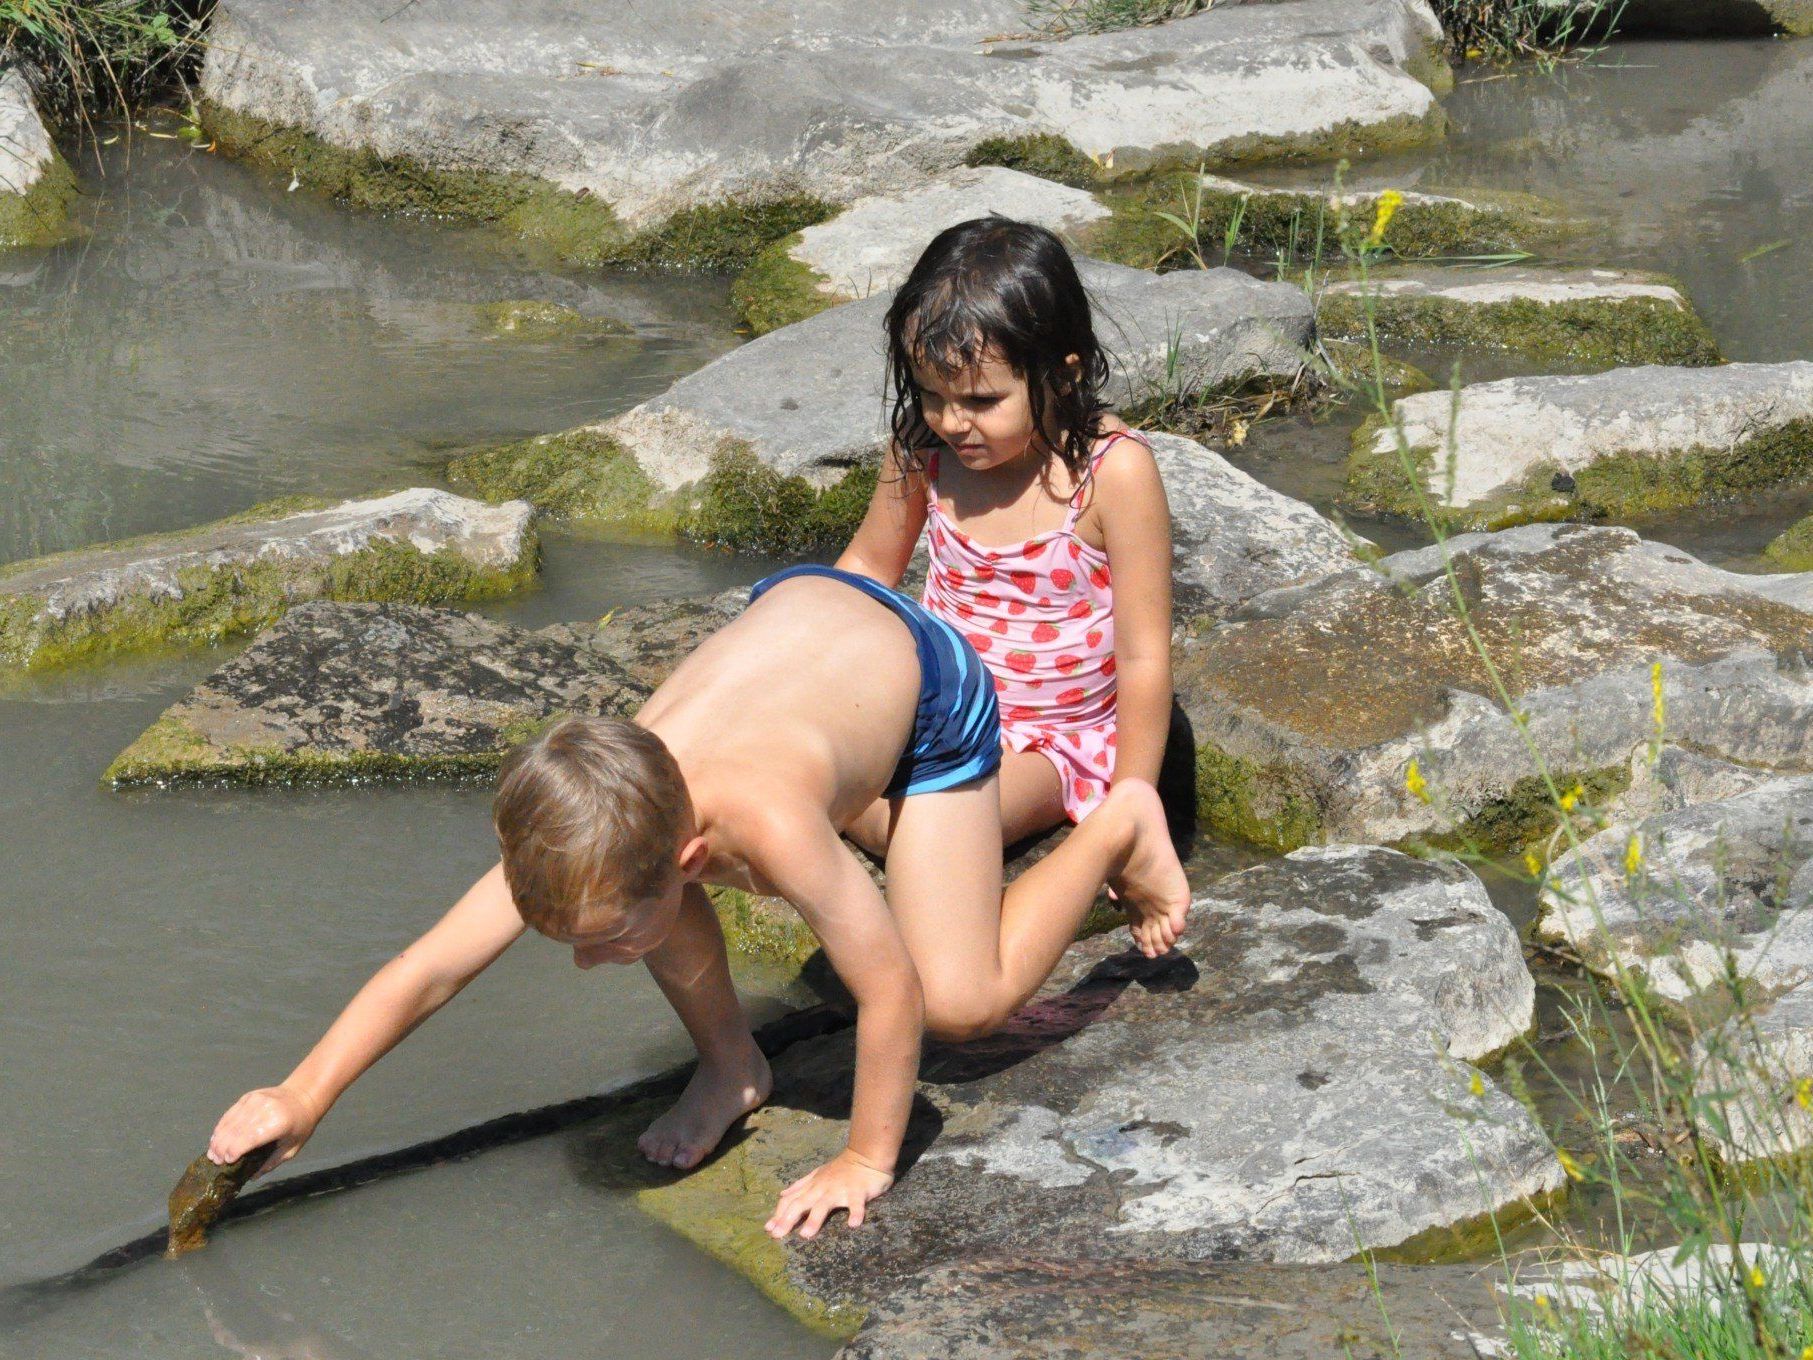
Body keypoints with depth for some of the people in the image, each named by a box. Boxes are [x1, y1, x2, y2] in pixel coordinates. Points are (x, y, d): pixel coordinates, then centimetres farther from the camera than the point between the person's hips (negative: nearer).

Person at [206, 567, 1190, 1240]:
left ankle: (1122, 825, 16)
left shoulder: (767, 824, -45)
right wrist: (303, 1097, -28)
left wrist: (865, 1161, -23)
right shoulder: (578, 829, -29)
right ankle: (728, 1067, 11)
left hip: (929, 672, -5)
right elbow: (431, 969, -23)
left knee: (962, 1002, -7)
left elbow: (894, 993, -34)